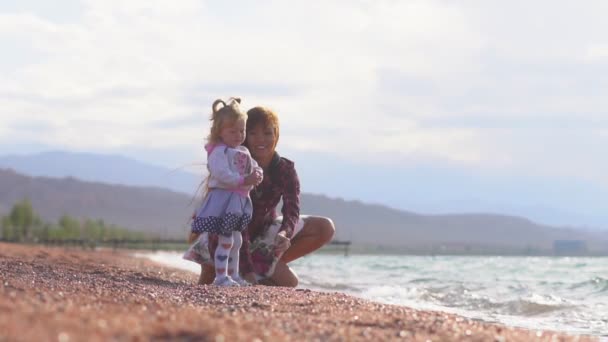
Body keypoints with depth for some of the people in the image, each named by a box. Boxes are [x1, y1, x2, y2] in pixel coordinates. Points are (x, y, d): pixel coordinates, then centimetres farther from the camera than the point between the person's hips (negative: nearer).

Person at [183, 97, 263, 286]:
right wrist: (244, 180, -29)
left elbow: (254, 166, 18)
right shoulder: (218, 152, -15)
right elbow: (222, 174, -27)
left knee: (236, 240, 17)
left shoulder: (243, 152, 15)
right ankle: (221, 276, -4)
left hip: (238, 200, 10)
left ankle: (233, 274, 27)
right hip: (222, 199, -10)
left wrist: (257, 174, -6)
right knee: (226, 240, -9)